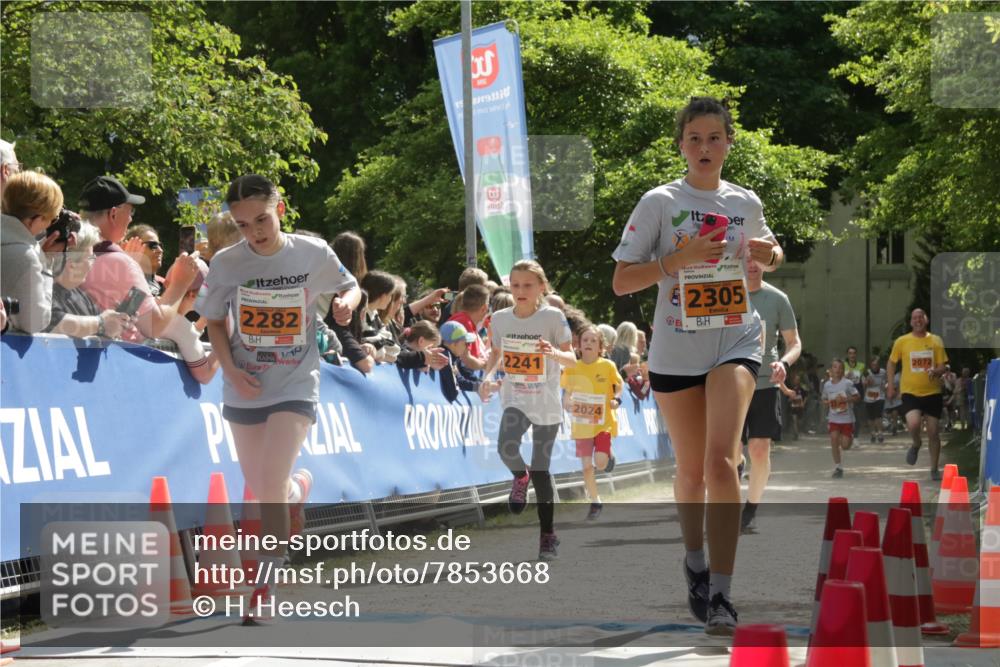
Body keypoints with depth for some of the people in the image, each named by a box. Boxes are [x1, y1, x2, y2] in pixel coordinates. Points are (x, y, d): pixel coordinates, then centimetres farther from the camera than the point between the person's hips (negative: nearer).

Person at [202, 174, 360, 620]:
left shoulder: (314, 254, -8)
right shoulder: (226, 263, -7)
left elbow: (350, 286, 9)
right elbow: (214, 321, 5)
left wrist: (347, 302, -14)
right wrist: (230, 369, -10)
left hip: (296, 385, -3)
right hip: (245, 389, 3)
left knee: (271, 487, -17)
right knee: (261, 489, 13)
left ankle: (265, 588, -6)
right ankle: (299, 485, 50)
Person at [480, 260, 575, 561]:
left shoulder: (553, 317, -10)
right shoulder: (500, 319, -1)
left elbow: (572, 359, -10)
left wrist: (554, 353, -32)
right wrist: (488, 376, -3)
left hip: (547, 404, -2)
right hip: (515, 400, 2)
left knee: (541, 469, 1)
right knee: (506, 447, -27)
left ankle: (548, 535, 16)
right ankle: (520, 477, 10)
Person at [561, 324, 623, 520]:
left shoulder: (607, 366, -8)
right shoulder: (572, 368, -3)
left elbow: (619, 384, 9)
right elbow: (567, 393, 6)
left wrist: (617, 399, -9)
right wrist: (567, 404, -14)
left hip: (603, 421, -2)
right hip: (582, 423, 2)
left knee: (600, 463, -14)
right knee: (586, 466, 3)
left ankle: (608, 455, 23)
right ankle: (595, 502, 19)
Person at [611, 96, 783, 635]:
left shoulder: (746, 203, 5)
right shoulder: (659, 202, -3)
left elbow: (765, 251, 24)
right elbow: (621, 281, -6)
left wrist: (769, 254, 0)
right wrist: (679, 259, -20)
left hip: (735, 342, 0)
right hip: (675, 348, 0)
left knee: (721, 459, -19)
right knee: (691, 468, 10)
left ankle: (720, 593, -21)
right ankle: (695, 561, 38)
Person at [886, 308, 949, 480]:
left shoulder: (936, 341, 2)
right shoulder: (902, 341, 0)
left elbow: (943, 367, 3)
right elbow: (892, 363, 12)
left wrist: (936, 371, -20)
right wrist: (890, 385, 5)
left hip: (932, 392, 1)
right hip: (910, 392, -1)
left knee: (933, 431, 4)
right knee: (914, 424, -26)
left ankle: (934, 469, 20)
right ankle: (916, 445, 10)